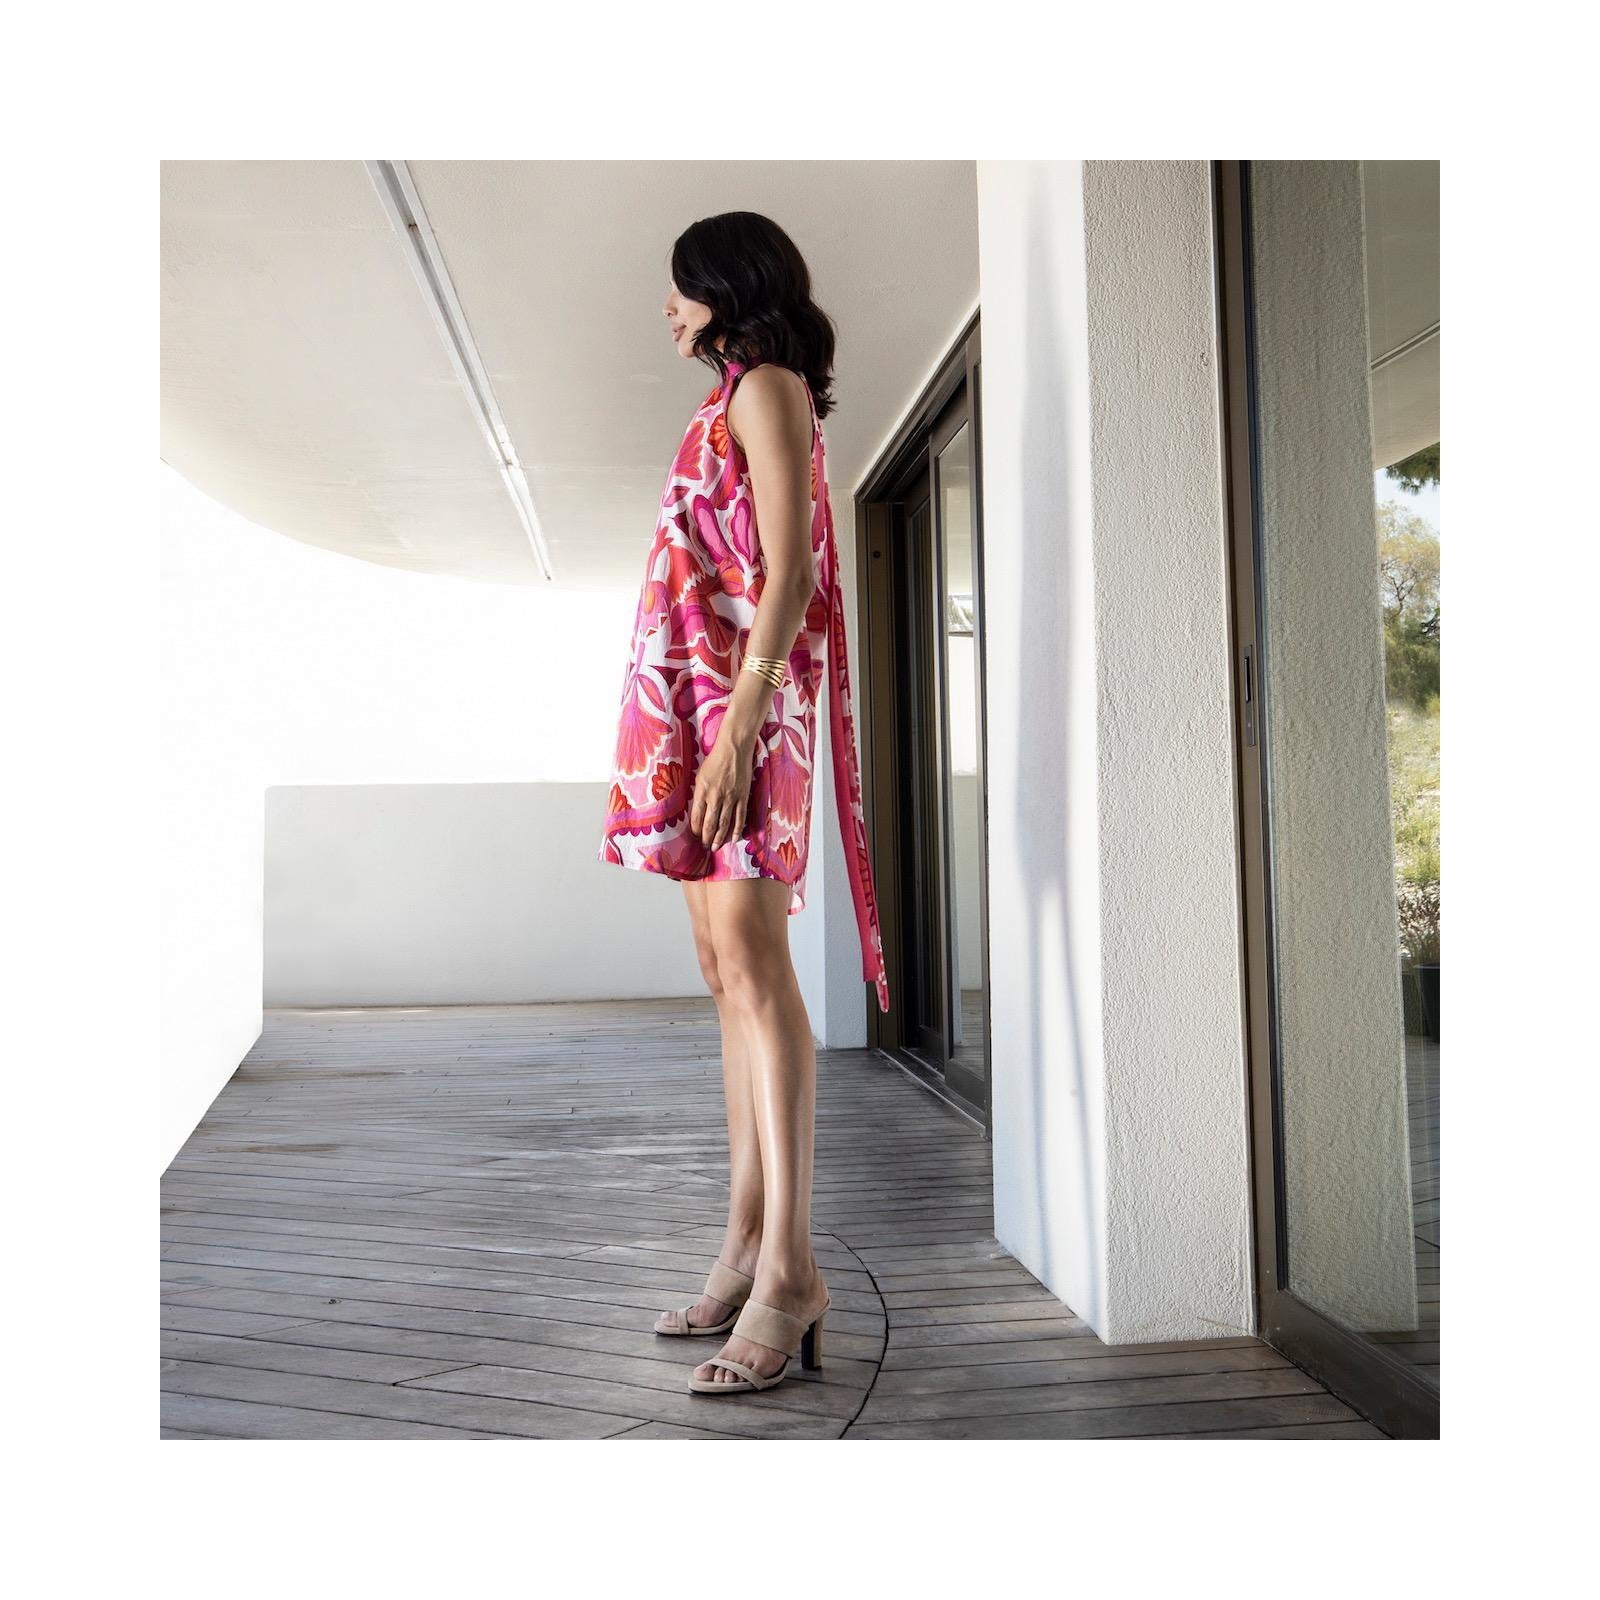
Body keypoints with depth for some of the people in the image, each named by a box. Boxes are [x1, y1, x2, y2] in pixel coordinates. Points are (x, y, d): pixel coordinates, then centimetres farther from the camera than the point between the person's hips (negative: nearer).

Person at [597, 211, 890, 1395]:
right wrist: (716, 727, 17)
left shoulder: (767, 385, -1)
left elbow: (788, 569, -13)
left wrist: (741, 723, -21)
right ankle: (748, 1243, 9)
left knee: (749, 957, -17)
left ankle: (789, 1266, -16)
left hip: (744, 691, -10)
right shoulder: (736, 401, 27)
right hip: (695, 697, 10)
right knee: (725, 967, 5)